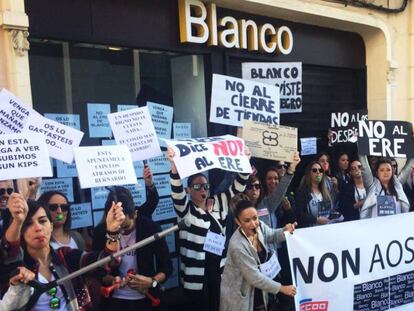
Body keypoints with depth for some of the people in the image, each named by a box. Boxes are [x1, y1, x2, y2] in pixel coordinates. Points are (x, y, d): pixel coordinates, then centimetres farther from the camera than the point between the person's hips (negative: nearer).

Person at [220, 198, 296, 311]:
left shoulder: (260, 226, -11)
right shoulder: (238, 246, -32)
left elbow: (272, 236, 12)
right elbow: (254, 276, -25)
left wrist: (285, 231, -10)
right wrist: (281, 288, -19)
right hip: (238, 293, -6)